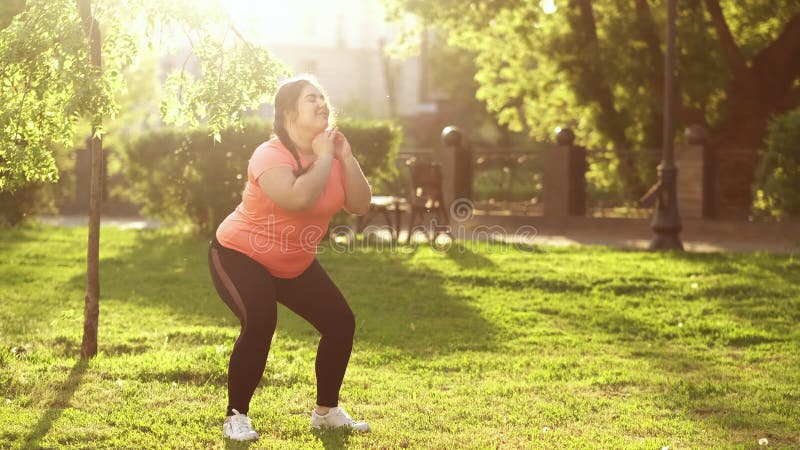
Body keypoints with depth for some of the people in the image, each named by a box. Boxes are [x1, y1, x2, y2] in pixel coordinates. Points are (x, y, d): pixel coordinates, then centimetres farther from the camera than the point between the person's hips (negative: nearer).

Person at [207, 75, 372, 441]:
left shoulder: (331, 154, -3)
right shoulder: (270, 156, -26)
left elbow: (360, 205, -9)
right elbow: (298, 197, -45)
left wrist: (346, 158, -19)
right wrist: (324, 158, -30)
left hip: (296, 264, 8)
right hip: (241, 255, -8)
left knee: (341, 323, 2)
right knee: (259, 322, -30)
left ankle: (326, 411, 20)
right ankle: (236, 417, -15)